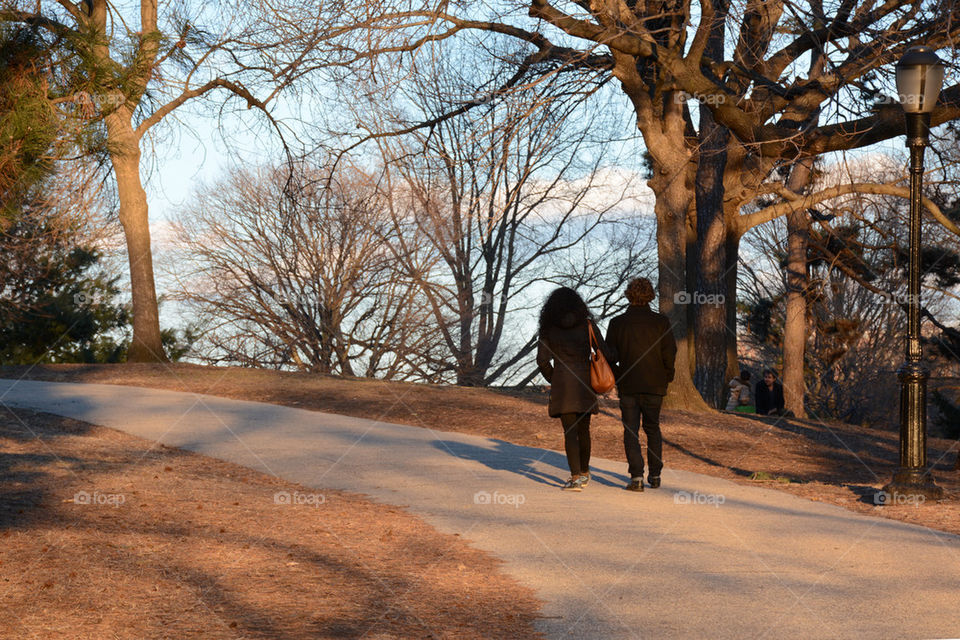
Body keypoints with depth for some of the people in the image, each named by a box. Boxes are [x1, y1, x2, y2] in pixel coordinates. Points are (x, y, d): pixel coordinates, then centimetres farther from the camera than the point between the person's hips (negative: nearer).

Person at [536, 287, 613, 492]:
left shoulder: (548, 327, 3)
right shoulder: (587, 324, 4)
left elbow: (542, 360, -2)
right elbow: (605, 354, -1)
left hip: (562, 384, -2)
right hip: (585, 382, 2)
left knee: (570, 431, -3)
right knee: (583, 429, 16)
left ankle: (576, 478, -13)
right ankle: (584, 473, 29)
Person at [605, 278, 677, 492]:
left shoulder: (617, 323, -4)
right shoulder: (661, 322, -4)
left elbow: (610, 355, -3)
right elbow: (670, 354, -6)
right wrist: (667, 377, 10)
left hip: (627, 385, -1)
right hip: (654, 385, 1)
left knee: (631, 431, 3)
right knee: (653, 428, 16)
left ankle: (636, 476, -9)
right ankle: (655, 475, 19)